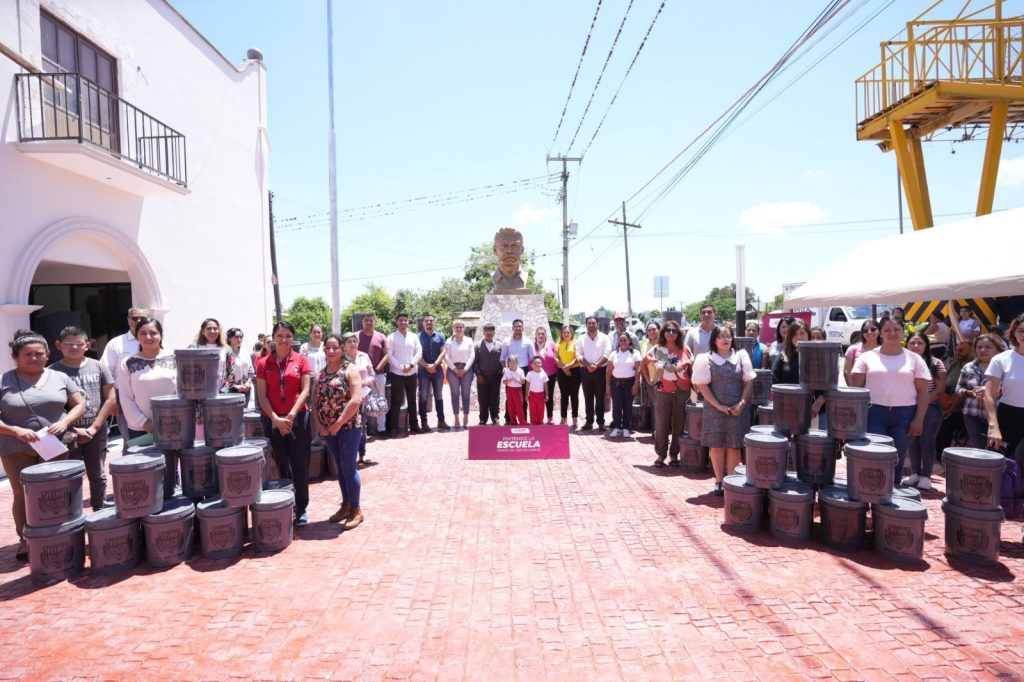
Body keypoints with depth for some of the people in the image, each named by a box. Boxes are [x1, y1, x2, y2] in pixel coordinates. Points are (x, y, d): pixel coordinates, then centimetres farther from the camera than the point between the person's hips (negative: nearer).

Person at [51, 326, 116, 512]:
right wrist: (71, 429, -11)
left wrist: (94, 428, -3)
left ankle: (99, 511, 24)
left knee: (97, 475, 11)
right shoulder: (53, 371, -1)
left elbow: (111, 399, 3)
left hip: (97, 431, 2)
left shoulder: (98, 367, 4)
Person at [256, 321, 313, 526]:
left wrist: (291, 415, -12)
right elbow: (262, 396, 0)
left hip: (298, 419, -1)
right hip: (273, 421, 1)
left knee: (300, 465, 1)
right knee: (281, 465, 7)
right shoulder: (263, 363, 4)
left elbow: (305, 391, -3)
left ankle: (301, 509, 14)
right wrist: (276, 419, -10)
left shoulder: (301, 360, 2)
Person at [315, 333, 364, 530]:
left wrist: (339, 423, -16)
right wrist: (319, 424, -3)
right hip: (328, 429, 6)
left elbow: (356, 399, -17)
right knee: (340, 467, 14)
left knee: (349, 467, -2)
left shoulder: (350, 369, -7)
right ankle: (346, 505, 26)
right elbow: (315, 401, 11)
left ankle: (356, 510, 9)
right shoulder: (321, 374, 11)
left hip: (349, 426, -6)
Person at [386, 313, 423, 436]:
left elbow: (419, 352, 2)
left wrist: (410, 364, -12)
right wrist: (401, 367, -17)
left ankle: (414, 425, 20)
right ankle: (393, 428, 5)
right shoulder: (391, 337, -2)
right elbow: (389, 355, -8)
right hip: (397, 374, -3)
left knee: (412, 400, 11)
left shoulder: (414, 337, 8)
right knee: (396, 401, 0)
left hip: (411, 373, 3)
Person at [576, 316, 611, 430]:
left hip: (600, 370, -2)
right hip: (585, 371, 2)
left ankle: (600, 422, 6)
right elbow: (579, 355, 0)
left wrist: (596, 365, -17)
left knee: (600, 397, 1)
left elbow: (607, 354, -7)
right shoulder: (581, 339, 8)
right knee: (588, 397, 5)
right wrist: (588, 365, -15)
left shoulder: (604, 337, 2)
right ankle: (589, 421, 11)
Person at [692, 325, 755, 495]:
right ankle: (719, 481, 15)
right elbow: (702, 385, -5)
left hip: (737, 409, 2)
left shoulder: (741, 356, 5)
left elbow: (749, 381, 5)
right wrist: (718, 406, -11)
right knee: (717, 445, 4)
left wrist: (742, 402, -8)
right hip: (715, 409, -1)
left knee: (734, 446, 4)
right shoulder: (706, 359, -2)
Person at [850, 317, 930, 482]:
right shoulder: (867, 357, 5)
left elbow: (923, 391, 6)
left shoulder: (914, 359, 8)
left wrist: (919, 419, -3)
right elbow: (856, 388, 4)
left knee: (897, 460, 7)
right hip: (874, 413, -1)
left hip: (904, 414, 1)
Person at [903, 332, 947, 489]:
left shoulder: (936, 364, -3)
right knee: (912, 442, 10)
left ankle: (925, 475, 13)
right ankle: (915, 473, 21)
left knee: (927, 443, 3)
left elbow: (940, 390, -5)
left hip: (930, 409, -2)